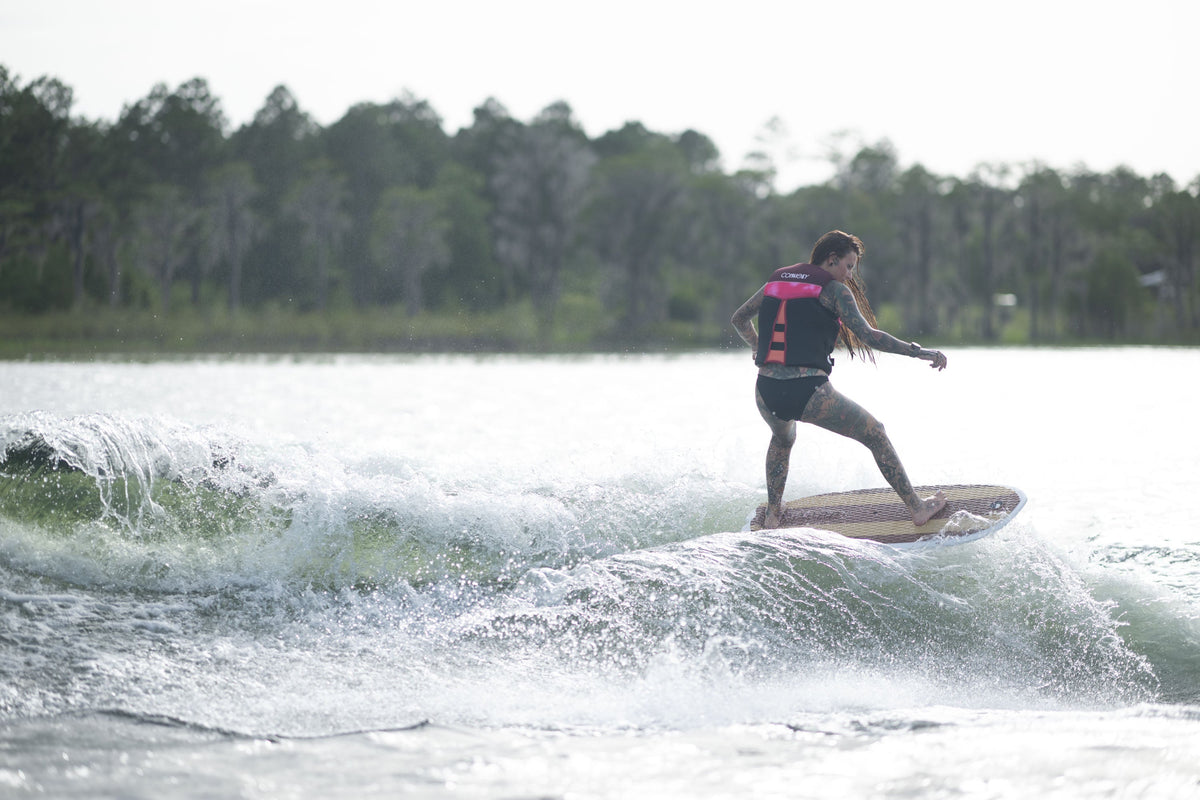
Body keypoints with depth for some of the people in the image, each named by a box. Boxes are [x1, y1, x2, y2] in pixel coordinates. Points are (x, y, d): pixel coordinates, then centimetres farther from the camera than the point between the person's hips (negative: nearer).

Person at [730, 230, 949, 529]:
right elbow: (867, 335, -9)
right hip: (808, 391, -5)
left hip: (766, 392, 5)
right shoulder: (833, 288, 0)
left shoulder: (776, 280, 17)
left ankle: (772, 515, 36)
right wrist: (917, 351, -3)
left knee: (782, 439, 39)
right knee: (876, 435, 14)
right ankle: (917, 508, 18)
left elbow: (739, 320, 28)